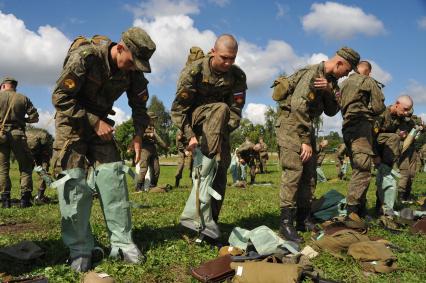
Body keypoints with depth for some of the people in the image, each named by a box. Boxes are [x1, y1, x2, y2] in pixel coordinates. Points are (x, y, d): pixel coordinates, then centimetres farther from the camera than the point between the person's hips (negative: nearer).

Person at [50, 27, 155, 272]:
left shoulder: (132, 70, -10)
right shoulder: (84, 57, -25)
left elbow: (139, 104, 2)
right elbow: (60, 97, -23)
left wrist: (139, 135, -12)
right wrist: (94, 122, -25)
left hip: (100, 122, 4)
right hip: (71, 121, -4)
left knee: (113, 178, -6)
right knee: (74, 183, -10)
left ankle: (122, 243, 0)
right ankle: (79, 249, 0)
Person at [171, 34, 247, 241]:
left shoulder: (238, 76, -8)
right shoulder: (193, 71, -18)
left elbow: (235, 112, -9)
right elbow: (178, 108, -17)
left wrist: (222, 135, -24)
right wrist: (190, 136, -30)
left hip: (219, 128, 4)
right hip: (194, 120, -4)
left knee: (221, 169, -10)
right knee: (220, 109, -35)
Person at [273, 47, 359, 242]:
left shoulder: (331, 80, 10)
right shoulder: (312, 74, -17)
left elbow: (331, 111, 6)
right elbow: (299, 108, -24)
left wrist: (329, 91, -13)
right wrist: (305, 141, -22)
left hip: (306, 127, 9)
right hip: (291, 126, -9)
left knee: (309, 174, 7)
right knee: (293, 172, -16)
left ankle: (303, 220, 14)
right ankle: (286, 224, -14)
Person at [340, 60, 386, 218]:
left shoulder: (344, 83, 22)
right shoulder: (368, 81, 1)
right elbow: (379, 107, -3)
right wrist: (369, 112, 15)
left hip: (347, 127, 8)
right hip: (362, 126, -8)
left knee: (357, 169, 11)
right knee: (363, 169, -13)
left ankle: (361, 209, 13)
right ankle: (352, 210, -21)